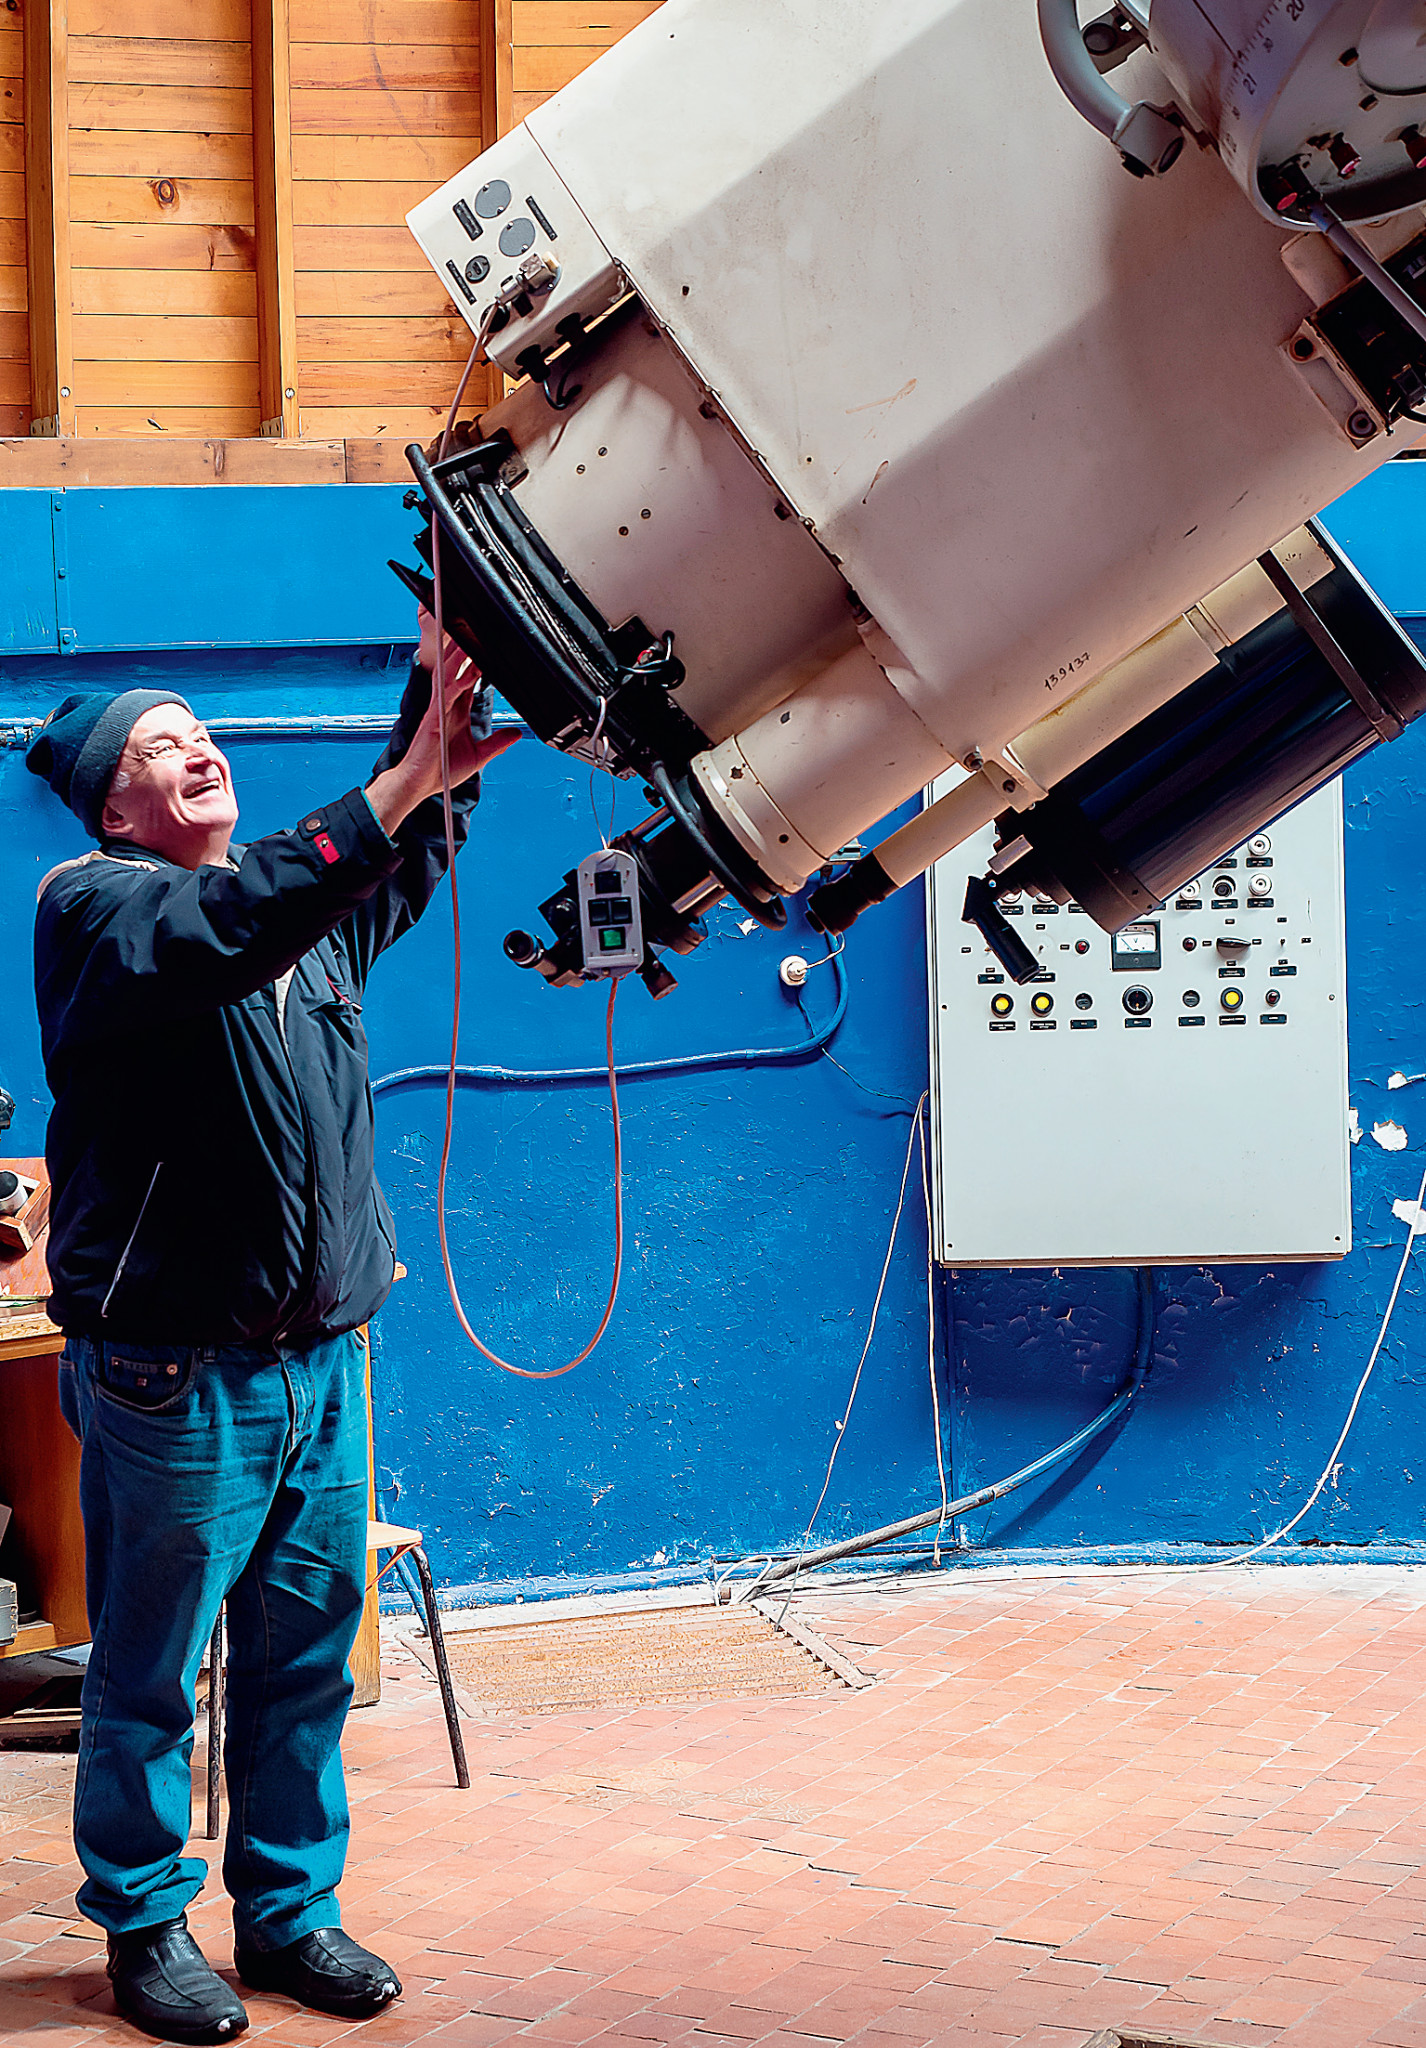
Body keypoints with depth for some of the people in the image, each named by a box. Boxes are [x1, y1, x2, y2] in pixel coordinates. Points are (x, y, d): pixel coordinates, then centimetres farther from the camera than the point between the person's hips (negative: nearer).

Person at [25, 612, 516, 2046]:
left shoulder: (311, 904, 16)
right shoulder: (95, 906, -7)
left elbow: (415, 853, 12)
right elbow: (219, 934, -25)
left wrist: (445, 676, -4)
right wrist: (396, 788, -31)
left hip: (319, 1360, 6)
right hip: (172, 1374, -6)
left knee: (306, 1658, 11)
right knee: (150, 1673, 3)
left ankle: (289, 1911, 23)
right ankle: (145, 1927, 16)